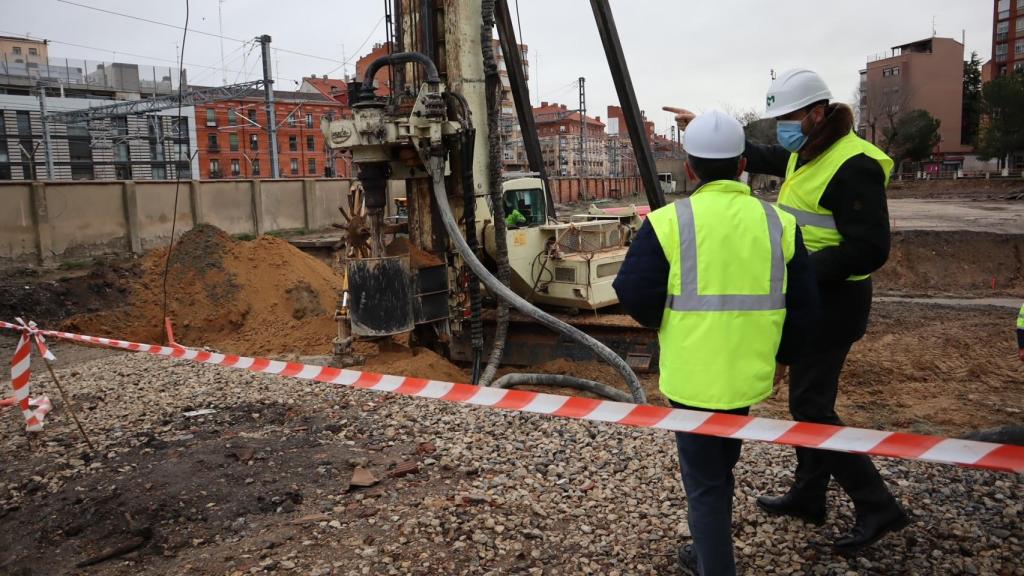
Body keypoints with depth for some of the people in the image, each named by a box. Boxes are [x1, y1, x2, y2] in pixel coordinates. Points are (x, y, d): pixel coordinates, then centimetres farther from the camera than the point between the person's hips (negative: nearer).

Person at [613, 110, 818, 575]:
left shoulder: (669, 221, -12)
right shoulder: (777, 222, -1)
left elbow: (634, 292, -14)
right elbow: (802, 305, 2)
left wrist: (662, 324, 7)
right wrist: (780, 355, 17)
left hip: (692, 375, -5)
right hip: (749, 372, 5)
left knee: (704, 481, 10)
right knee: (720, 466, 26)